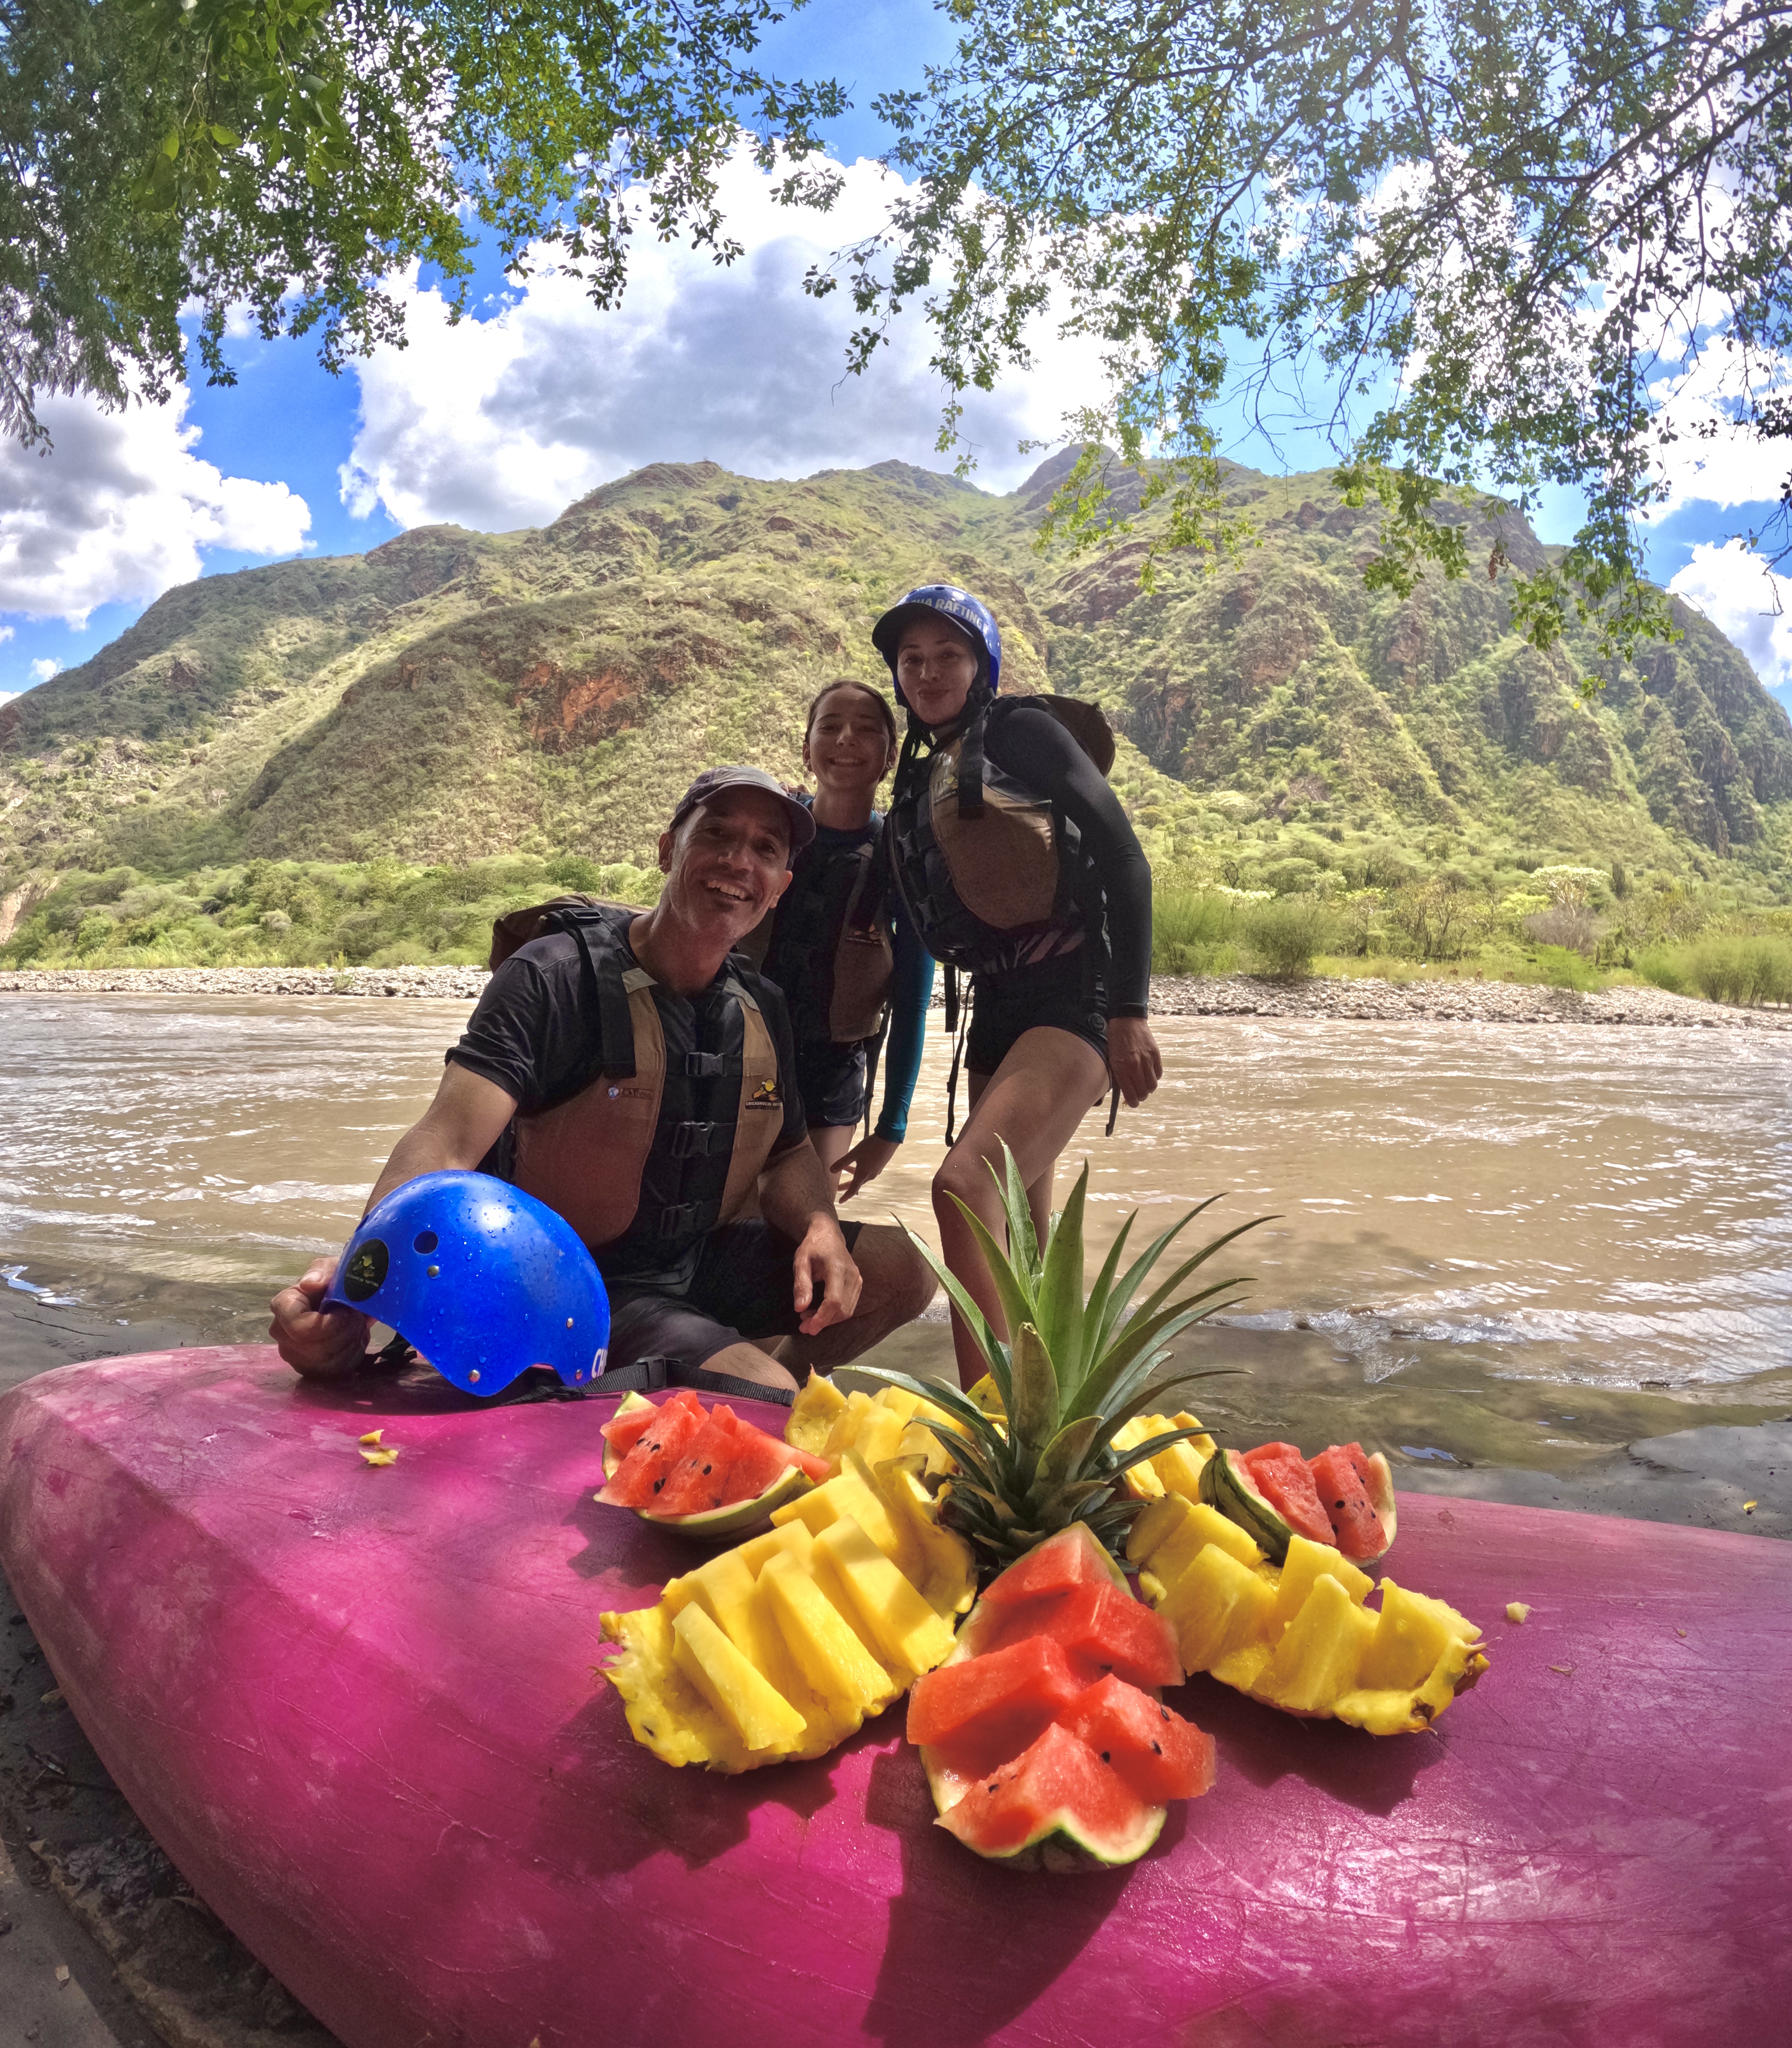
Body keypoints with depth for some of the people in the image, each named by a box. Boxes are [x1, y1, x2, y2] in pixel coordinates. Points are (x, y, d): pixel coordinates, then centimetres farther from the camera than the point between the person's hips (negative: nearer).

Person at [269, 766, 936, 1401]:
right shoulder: (558, 977, -18)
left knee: (900, 1272, 4)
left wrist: (820, 1227, -11)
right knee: (764, 1399, -28)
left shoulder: (761, 1010, 2)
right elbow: (445, 1144, -29)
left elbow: (788, 1154, 13)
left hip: (699, 1263, 8)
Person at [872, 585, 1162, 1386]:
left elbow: (1124, 858, -8)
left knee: (966, 1182, -27)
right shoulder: (917, 783, 19)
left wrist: (1130, 1011, -17)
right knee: (1021, 1233, 13)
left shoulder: (1020, 729, 0)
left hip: (1075, 994, -8)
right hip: (997, 1009, 8)